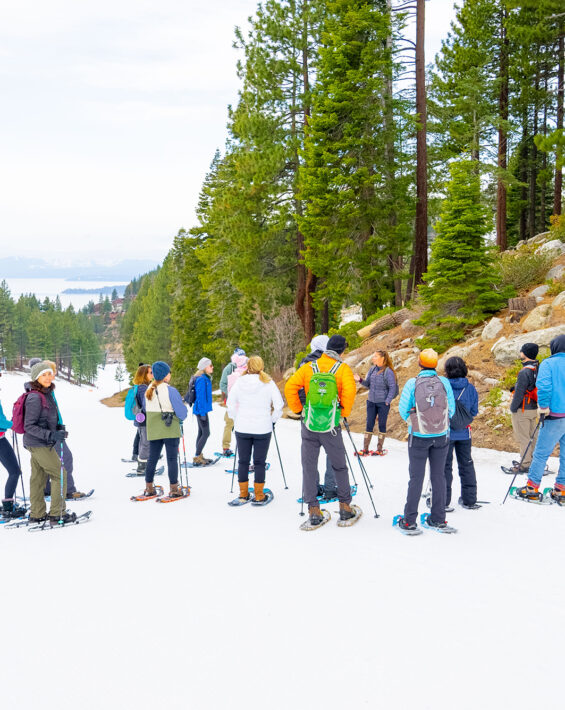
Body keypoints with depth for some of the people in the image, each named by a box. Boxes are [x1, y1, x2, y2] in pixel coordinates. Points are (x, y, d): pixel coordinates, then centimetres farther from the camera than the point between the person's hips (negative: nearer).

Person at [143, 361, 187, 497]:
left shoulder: (148, 391, 3)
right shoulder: (171, 391, -15)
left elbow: (145, 410, 14)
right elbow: (182, 413, -13)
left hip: (153, 431, 5)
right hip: (170, 430, -5)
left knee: (152, 458, 12)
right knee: (172, 459, 1)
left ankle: (149, 488, 17)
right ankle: (174, 489, 4)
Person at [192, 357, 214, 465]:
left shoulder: (205, 378, 13)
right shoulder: (202, 379, -18)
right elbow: (201, 397, -21)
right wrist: (203, 413, -21)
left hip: (201, 409, 10)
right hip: (201, 409, -10)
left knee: (201, 433, 15)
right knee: (206, 433, -8)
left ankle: (199, 456, 22)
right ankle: (197, 458, -4)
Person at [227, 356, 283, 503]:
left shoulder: (239, 382, -1)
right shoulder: (268, 383, -6)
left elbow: (230, 403, 2)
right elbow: (279, 405, -6)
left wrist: (235, 419, 14)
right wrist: (273, 420, 7)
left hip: (242, 428, 2)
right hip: (263, 429, -1)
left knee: (243, 461, 11)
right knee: (259, 462, 5)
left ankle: (243, 493, 17)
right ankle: (259, 495, 8)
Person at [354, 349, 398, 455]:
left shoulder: (388, 372, -13)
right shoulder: (372, 369, 5)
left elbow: (392, 388, -11)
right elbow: (368, 384, 10)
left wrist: (387, 402, -14)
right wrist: (360, 380, -8)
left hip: (383, 403, -5)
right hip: (371, 402, 5)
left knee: (382, 425, 6)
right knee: (369, 424, 6)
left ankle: (379, 449, 16)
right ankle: (365, 449, 11)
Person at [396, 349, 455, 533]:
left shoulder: (412, 383, -12)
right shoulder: (444, 382, -6)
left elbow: (403, 410, -5)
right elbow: (451, 409, 1)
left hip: (418, 437, -2)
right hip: (442, 436, 2)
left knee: (416, 478, 5)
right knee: (438, 476, 12)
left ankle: (409, 520, 8)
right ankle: (438, 518, 18)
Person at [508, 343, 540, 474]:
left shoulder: (524, 372, -23)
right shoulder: (539, 368, 4)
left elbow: (519, 393, -20)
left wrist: (513, 408, -11)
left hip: (522, 410, -9)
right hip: (534, 408, 9)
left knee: (522, 438, 0)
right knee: (533, 436, 16)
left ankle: (525, 465, 4)